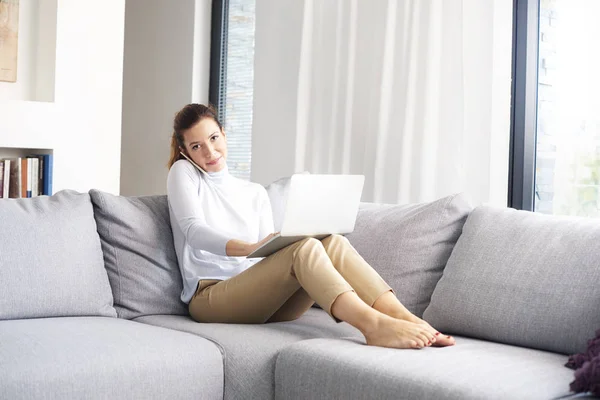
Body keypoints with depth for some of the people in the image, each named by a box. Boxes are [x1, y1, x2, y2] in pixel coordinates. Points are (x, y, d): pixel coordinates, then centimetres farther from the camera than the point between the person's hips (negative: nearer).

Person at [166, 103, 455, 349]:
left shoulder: (255, 193, 22)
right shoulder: (183, 173, 8)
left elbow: (270, 251, 15)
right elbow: (194, 230, -10)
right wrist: (249, 247, -30)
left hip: (258, 296, 5)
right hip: (209, 297, -5)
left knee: (332, 242, -22)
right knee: (303, 248, -31)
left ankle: (404, 317, -38)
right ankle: (373, 325, -50)